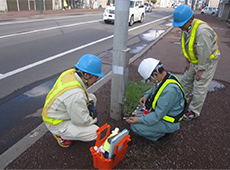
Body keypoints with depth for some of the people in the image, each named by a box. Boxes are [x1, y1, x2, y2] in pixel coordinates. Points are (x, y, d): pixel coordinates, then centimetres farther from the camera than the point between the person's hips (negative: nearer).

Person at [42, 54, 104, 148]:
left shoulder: (71, 72, -12)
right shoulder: (76, 94, -37)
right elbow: (82, 121, -23)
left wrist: (90, 104, -4)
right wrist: (94, 120, -4)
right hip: (57, 124, -9)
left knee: (92, 97, 7)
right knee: (95, 133, -12)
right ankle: (61, 135, 3)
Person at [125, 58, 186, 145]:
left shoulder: (170, 90, -35)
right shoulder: (166, 77, -6)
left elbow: (158, 115, -29)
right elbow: (154, 89, 17)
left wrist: (139, 120, -23)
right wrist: (146, 96, -2)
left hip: (168, 123, -9)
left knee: (135, 126, -14)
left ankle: (164, 134, 0)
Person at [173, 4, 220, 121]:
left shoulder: (202, 30, -33)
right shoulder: (185, 28, -5)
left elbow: (205, 53, -28)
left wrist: (200, 70, -20)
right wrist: (187, 61, 9)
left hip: (208, 62, -8)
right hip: (195, 60, 8)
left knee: (199, 88, -1)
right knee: (186, 81, 17)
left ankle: (194, 111, 15)